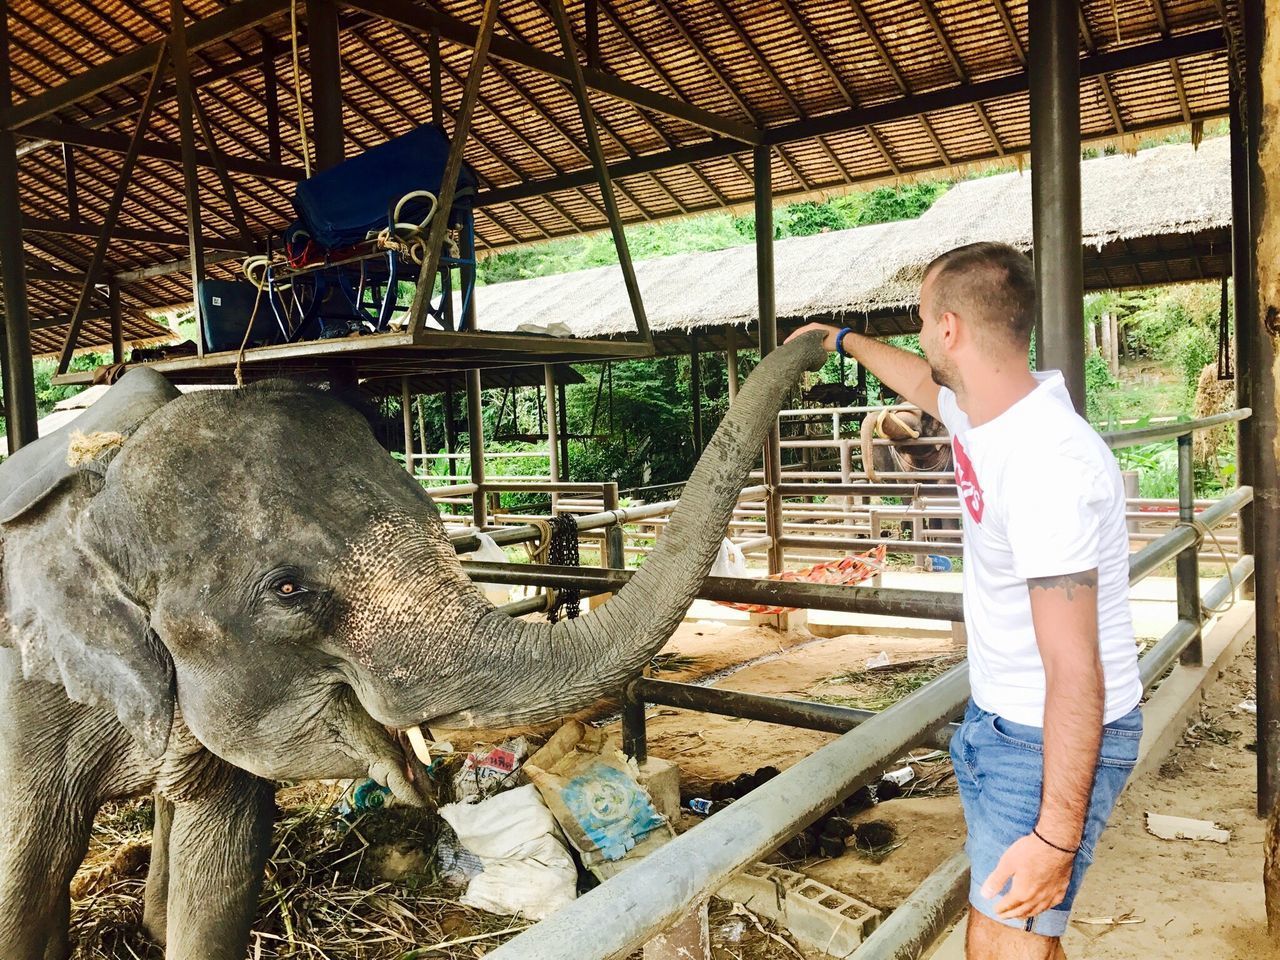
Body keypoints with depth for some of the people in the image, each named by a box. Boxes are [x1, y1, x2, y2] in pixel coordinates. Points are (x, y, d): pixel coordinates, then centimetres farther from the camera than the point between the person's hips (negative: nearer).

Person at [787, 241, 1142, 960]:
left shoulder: (1045, 465, -31)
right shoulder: (982, 404, -3)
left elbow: (1075, 671, -29)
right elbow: (923, 382, 24)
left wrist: (1056, 837, -26)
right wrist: (845, 340, 39)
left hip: (1059, 738, -9)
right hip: (999, 717, 9)